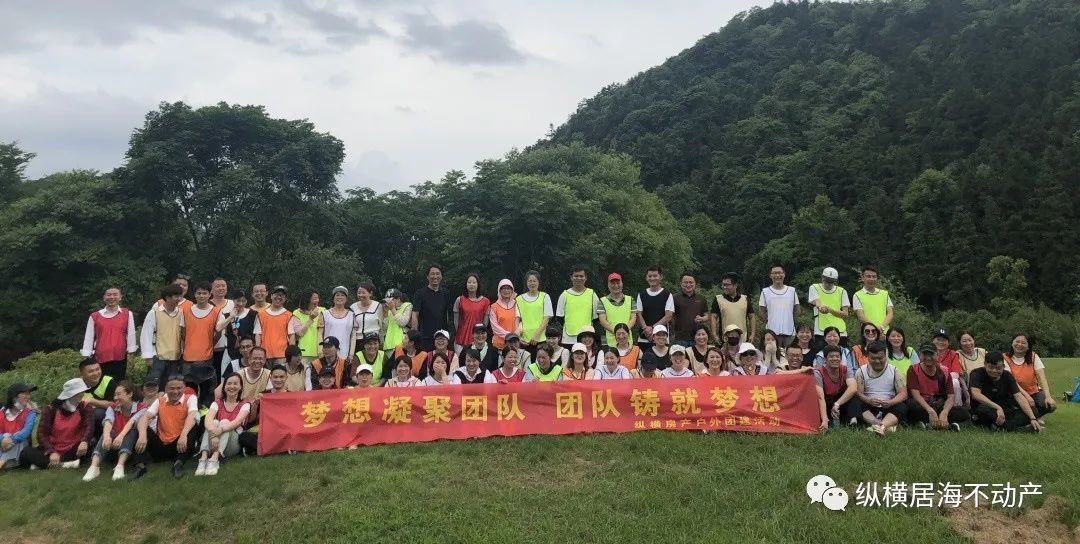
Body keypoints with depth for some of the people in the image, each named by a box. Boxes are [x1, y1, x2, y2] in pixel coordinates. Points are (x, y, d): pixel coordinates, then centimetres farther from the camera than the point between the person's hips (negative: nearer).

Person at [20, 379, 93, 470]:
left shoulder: (84, 408, -2)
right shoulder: (51, 409, -2)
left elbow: (89, 426, -20)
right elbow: (42, 434, -11)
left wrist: (84, 441, -43)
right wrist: (52, 452, -29)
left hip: (72, 451, -1)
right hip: (53, 450, 1)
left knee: (91, 442, -31)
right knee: (26, 452, -22)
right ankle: (63, 464, -32)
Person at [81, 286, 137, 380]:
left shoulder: (127, 314, 4)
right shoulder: (94, 316, 5)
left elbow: (131, 335, 4)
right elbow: (88, 338, 7)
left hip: (120, 360, 0)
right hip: (100, 360, 0)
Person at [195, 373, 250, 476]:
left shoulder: (244, 405, 2)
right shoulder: (217, 403, 6)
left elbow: (237, 422, -19)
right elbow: (207, 420, -15)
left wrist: (220, 430, -38)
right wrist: (213, 434, -37)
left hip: (234, 443, -1)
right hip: (213, 443, 2)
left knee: (225, 422, -27)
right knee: (214, 422, -25)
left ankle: (214, 459, -46)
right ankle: (203, 458, -43)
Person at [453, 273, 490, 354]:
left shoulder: (485, 301, 3)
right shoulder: (459, 300, 3)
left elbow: (485, 322, 6)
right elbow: (456, 321, 6)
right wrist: (456, 336, 5)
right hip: (461, 340, 0)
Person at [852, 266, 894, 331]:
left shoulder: (885, 294, 15)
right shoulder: (858, 295, 3)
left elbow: (890, 313, 8)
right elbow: (861, 317, -6)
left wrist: (883, 326, -11)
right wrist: (877, 328, -19)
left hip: (885, 332, 3)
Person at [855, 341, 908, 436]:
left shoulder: (894, 371, 9)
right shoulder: (861, 371, 6)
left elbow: (903, 393, -1)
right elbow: (858, 393, -5)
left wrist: (890, 402, -22)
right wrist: (869, 400, -28)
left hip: (888, 408, 1)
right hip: (869, 408, -1)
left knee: (902, 407, -30)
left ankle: (881, 426, -56)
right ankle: (886, 425, -50)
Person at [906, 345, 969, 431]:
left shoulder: (944, 371, 4)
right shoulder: (913, 370, -4)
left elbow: (951, 396, -5)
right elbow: (915, 394, -15)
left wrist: (944, 413, -26)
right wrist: (930, 411, -30)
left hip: (939, 406, 3)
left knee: (964, 412, -20)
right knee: (911, 404, -37)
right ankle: (948, 424, -26)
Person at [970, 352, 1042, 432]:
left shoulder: (1007, 376, 2)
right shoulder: (977, 374, -10)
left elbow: (1019, 397, -9)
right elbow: (975, 394, -26)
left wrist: (1032, 418, -21)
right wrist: (997, 407, -36)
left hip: (1004, 411, 5)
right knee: (982, 409, -39)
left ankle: (1000, 426, -32)